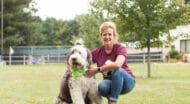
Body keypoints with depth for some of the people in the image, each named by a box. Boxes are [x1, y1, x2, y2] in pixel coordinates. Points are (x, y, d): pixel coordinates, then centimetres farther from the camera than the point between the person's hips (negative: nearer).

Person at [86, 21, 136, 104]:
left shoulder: (120, 48, -16)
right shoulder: (97, 52, -3)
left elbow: (117, 64, -35)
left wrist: (97, 69, -29)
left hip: (127, 81, -2)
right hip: (110, 82, 2)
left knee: (117, 70, -36)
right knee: (102, 87, -35)